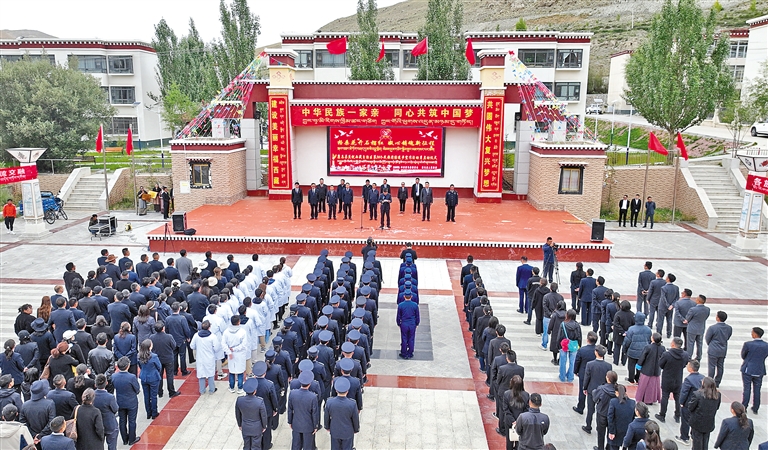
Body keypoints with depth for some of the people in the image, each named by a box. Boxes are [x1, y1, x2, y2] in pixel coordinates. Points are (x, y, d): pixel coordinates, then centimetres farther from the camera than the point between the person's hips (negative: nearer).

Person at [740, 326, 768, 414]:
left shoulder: (748, 344, -19)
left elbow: (743, 356, -6)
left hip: (748, 370, -3)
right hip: (760, 371, 3)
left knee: (747, 389, 7)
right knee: (757, 390, 13)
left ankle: (744, 408, 14)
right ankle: (755, 408, 22)